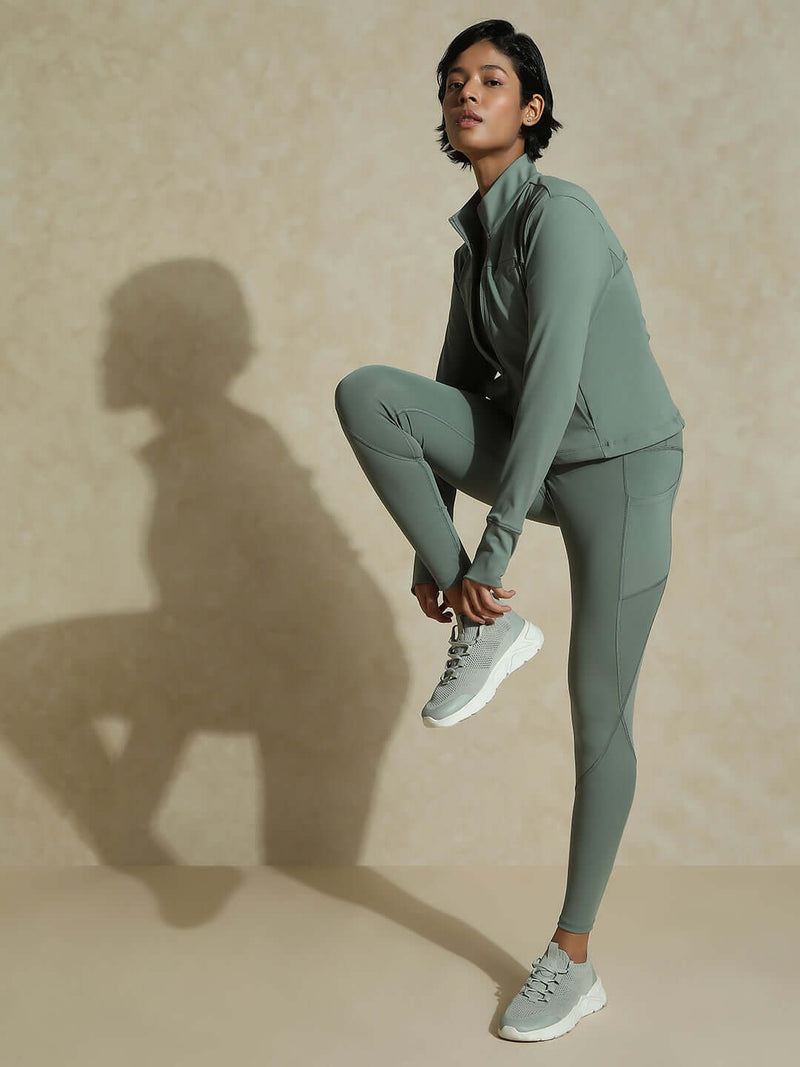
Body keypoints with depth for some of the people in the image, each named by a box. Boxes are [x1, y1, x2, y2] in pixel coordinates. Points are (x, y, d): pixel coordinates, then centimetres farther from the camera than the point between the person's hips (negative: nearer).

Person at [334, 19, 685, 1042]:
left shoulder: (556, 213, -18)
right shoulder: (475, 241, 9)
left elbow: (550, 384, -25)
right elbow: (460, 384, 9)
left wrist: (491, 551, -26)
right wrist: (432, 555, 4)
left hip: (620, 472, -7)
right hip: (538, 461, 7)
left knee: (599, 721, -2)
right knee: (365, 392, -16)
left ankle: (573, 960, 15)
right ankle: (489, 629, -8)